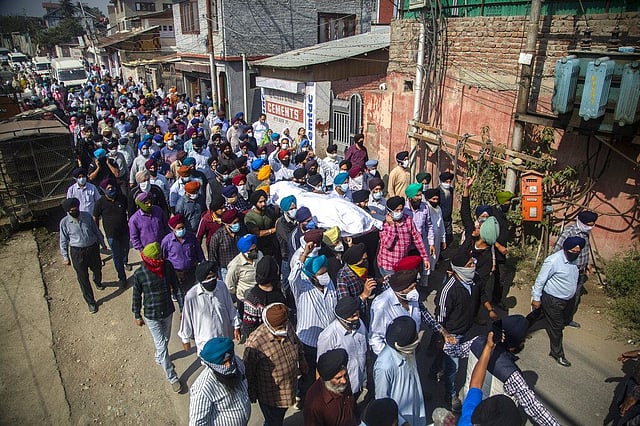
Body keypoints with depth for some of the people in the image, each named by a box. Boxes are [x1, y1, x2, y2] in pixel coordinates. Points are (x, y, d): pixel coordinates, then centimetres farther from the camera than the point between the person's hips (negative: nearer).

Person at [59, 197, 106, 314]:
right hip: (77, 253, -2)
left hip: (93, 248, 2)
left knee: (97, 269, 22)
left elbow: (96, 230, 5)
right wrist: (65, 257, 0)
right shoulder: (64, 222, -14)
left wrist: (102, 243, 13)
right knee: (83, 277, 6)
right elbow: (63, 241, -3)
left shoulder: (87, 216, -10)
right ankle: (91, 302, 21)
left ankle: (98, 282, 60)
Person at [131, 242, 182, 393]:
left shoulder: (167, 266, -15)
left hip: (168, 311, 4)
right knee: (161, 345, 3)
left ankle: (159, 358, 56)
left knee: (165, 340, 24)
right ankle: (172, 378, 17)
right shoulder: (139, 274, -22)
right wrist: (137, 316, 2)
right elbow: (137, 296, -7)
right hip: (151, 315, -4)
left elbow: (175, 285, -1)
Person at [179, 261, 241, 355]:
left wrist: (236, 326, 5)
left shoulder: (222, 286, -13)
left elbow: (230, 308, 1)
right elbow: (186, 318, -9)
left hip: (224, 336, 4)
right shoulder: (191, 296, -23)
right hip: (205, 341, -3)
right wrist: (185, 339, 2)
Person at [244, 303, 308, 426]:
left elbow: (298, 346, 7)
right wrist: (251, 393, -8)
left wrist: (302, 362, 18)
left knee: (280, 416, 28)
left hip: (290, 388, 6)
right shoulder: (254, 343, -33)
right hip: (270, 395, -6)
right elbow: (248, 371, -18)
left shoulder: (288, 328, -15)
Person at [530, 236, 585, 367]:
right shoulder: (553, 261, -29)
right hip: (553, 300, -8)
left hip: (569, 299, 8)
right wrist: (536, 298, -16)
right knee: (556, 327, 5)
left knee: (565, 320, 26)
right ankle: (557, 353, 23)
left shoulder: (575, 259, -4)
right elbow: (540, 280, -22)